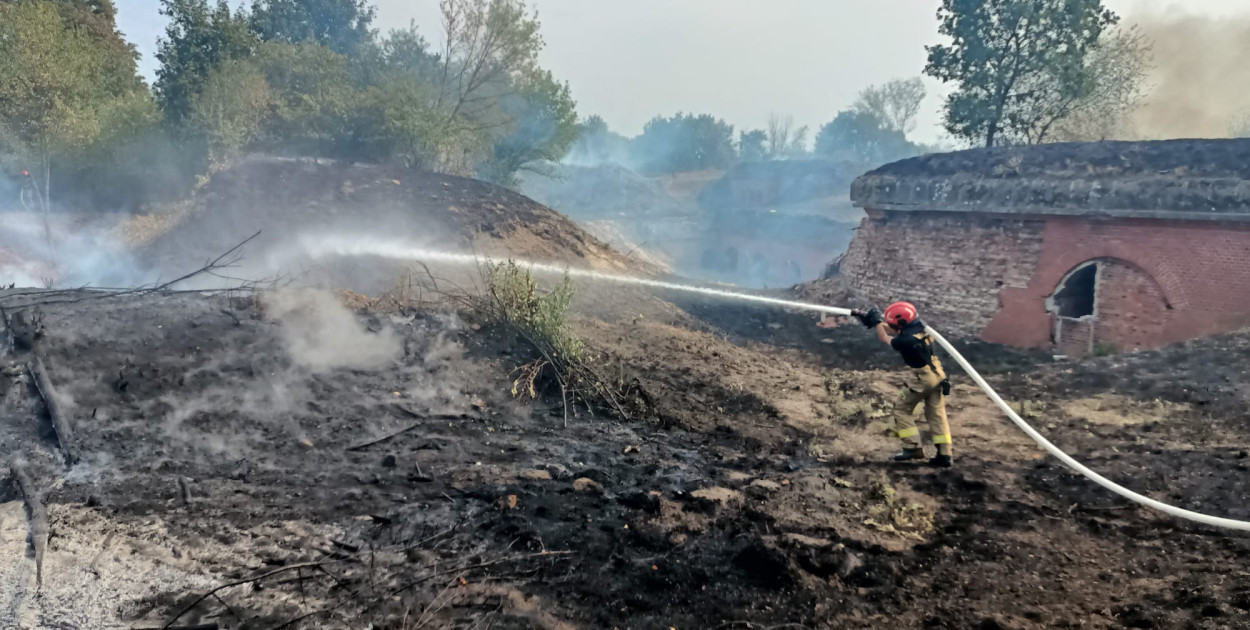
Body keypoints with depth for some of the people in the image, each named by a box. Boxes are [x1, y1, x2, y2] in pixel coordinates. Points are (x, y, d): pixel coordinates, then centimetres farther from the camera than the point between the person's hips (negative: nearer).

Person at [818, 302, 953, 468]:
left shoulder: (905, 340, -25)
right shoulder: (917, 327, -2)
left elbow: (884, 338, -3)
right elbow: (888, 330, 11)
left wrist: (876, 321, 8)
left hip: (921, 378, -8)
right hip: (937, 374, 8)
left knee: (902, 410, 9)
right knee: (937, 415, 10)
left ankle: (913, 448, 7)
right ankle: (944, 455, 9)